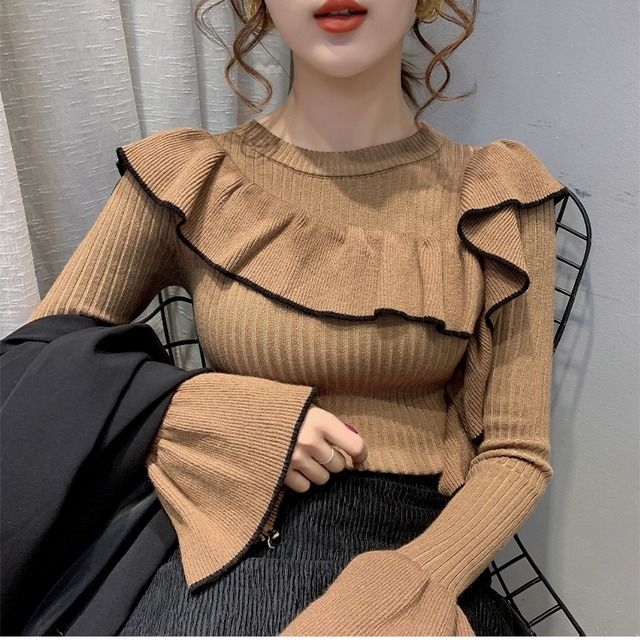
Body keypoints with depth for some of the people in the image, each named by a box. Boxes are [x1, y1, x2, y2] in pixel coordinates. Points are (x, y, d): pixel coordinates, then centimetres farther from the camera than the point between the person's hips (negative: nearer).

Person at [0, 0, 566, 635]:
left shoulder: (495, 200, 1)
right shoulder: (187, 182, 1)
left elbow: (517, 453, 0)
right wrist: (232, 415, -9)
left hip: (418, 546, 0)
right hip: (230, 545, 1)